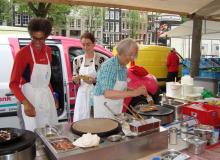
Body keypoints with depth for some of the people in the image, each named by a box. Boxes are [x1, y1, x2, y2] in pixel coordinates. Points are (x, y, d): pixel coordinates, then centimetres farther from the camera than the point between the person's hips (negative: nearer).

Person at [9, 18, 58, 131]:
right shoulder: (23, 53, -12)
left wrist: (52, 95, 15)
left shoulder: (48, 51, 7)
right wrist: (25, 103, -27)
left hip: (46, 96, 6)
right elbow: (13, 83, -14)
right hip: (31, 97, -6)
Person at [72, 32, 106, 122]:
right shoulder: (77, 60, 4)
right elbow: (75, 81, 9)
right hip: (82, 95, 3)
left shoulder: (100, 60, -5)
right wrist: (76, 79, -12)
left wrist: (94, 80, -19)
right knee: (80, 120, 6)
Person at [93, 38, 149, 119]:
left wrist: (137, 90, 0)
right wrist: (133, 93, -32)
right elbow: (107, 93, -29)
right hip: (104, 106, -7)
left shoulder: (124, 68, 4)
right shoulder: (109, 66, -20)